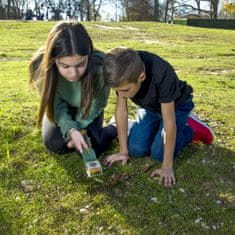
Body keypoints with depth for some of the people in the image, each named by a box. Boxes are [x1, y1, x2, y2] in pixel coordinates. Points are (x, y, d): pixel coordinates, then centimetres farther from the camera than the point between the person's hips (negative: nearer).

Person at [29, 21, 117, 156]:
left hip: (88, 111, -1)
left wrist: (79, 128, -16)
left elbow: (96, 104, -19)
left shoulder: (100, 66, -38)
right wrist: (71, 130, -36)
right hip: (62, 109, 2)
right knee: (56, 144, -15)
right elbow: (57, 106, -21)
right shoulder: (40, 66, -35)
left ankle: (114, 128, 17)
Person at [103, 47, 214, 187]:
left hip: (176, 105, -4)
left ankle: (191, 129, 8)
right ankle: (157, 127, 19)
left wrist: (167, 167, -29)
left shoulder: (162, 76, -42)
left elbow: (169, 122, -35)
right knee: (136, 150, -8)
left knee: (159, 153, -17)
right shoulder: (123, 75, -28)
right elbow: (121, 110, -18)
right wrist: (123, 151, -13)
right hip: (149, 106, 4)